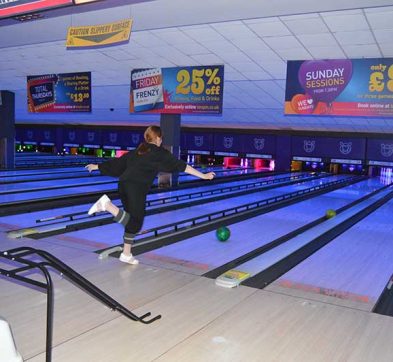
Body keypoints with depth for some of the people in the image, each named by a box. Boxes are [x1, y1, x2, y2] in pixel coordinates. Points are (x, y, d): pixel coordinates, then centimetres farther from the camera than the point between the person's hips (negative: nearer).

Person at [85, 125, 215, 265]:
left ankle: (126, 254, 20)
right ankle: (107, 204, -20)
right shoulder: (160, 153, 4)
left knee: (132, 221, 15)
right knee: (134, 222, -3)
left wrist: (97, 166, 36)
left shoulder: (138, 151, 22)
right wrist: (203, 176, 4)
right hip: (136, 189, -8)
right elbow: (181, 165, 2)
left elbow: (118, 162, 25)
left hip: (124, 185, 8)